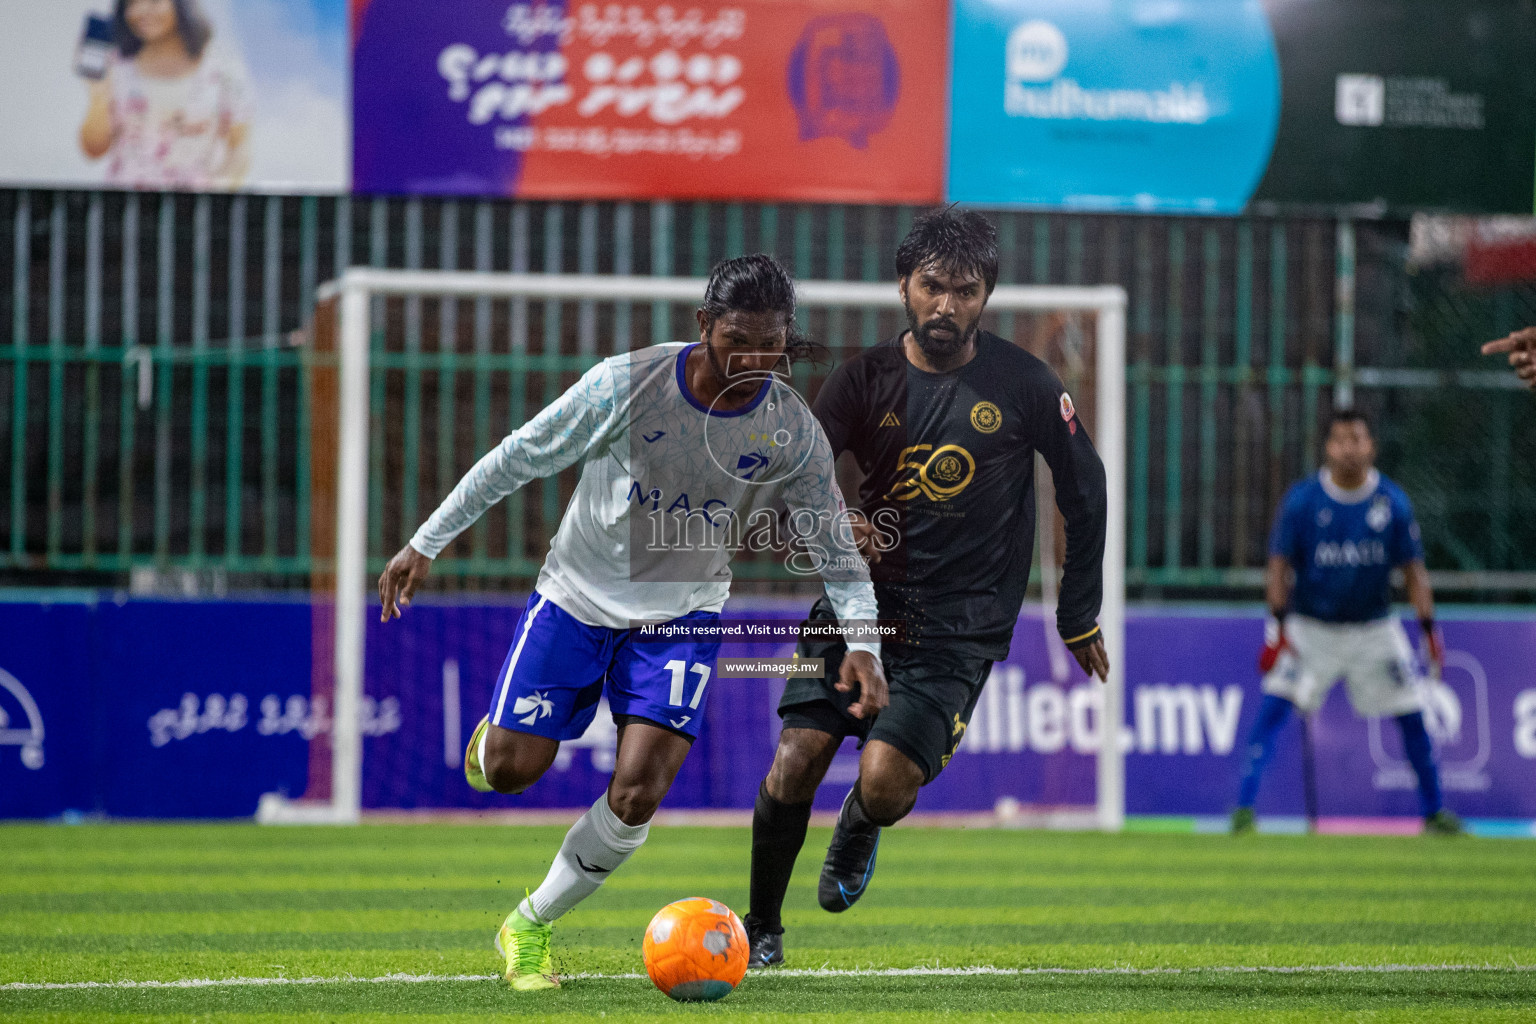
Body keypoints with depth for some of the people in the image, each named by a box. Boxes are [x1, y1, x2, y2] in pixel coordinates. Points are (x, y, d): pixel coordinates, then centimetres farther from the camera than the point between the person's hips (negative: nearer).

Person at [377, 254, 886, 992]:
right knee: (512, 770, -2)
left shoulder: (793, 432, -15)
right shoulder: (628, 384, -21)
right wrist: (426, 544, -9)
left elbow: (837, 548, -4)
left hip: (681, 617, 1)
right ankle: (494, 735, 38)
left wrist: (863, 643, -19)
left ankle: (529, 928, 9)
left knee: (636, 797, -13)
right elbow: (518, 458, -11)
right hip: (579, 595, -1)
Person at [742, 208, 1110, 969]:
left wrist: (1079, 616, 12)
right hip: (862, 597, 2)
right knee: (795, 761, -11)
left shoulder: (1023, 385, -4)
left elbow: (1084, 487, 8)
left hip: (958, 627, -2)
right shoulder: (867, 378, 0)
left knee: (884, 781, -18)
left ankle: (858, 830, 21)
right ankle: (761, 928, 11)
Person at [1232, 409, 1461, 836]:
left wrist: (1430, 629, -7)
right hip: (1310, 626, -2)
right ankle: (1244, 807, -14)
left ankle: (1433, 811, 20)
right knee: (1274, 707, -16)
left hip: (1374, 628, 2)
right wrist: (1277, 629, -15)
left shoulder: (1392, 502, -5)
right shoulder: (1302, 500, -10)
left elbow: (1413, 569, 0)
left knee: (1412, 716, 4)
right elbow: (1280, 564, -7)